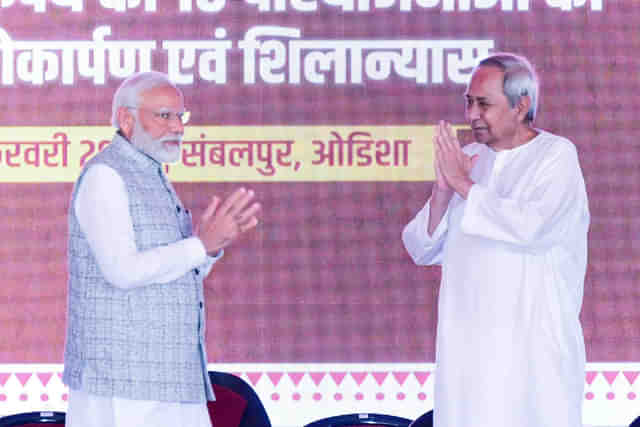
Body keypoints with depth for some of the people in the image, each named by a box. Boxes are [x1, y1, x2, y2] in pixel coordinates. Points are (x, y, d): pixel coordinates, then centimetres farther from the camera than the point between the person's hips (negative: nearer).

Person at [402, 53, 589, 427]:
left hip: (533, 345, -5)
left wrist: (463, 183, -11)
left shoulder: (556, 155, -3)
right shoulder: (468, 157, 11)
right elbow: (423, 251, 10)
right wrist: (443, 191, -7)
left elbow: (529, 227, -21)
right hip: (466, 343, 5)